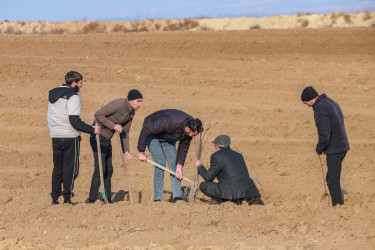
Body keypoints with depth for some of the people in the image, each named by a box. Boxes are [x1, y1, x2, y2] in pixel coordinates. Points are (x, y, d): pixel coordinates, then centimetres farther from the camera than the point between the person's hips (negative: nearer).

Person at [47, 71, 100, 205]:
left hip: (55, 137, 7)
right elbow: (75, 121, -19)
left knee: (57, 168, 12)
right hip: (70, 137, -7)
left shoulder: (53, 95, 14)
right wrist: (92, 130, -14)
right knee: (71, 168, -1)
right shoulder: (72, 97, -12)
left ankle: (55, 198, 11)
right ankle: (67, 198, -2)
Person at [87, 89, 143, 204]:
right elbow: (98, 114, -22)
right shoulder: (118, 104, -21)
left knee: (108, 169, 13)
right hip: (98, 136, -9)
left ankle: (107, 199, 23)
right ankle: (91, 200, -14)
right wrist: (113, 126, -23)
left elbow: (125, 132, 14)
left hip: (107, 139, 9)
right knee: (100, 168, -15)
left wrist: (126, 151, 8)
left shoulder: (131, 113, 7)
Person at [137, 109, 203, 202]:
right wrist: (141, 152, -28)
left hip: (167, 137, 7)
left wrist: (179, 166, -13)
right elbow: (146, 131, -35)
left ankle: (177, 196, -1)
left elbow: (184, 147, -6)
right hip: (151, 133, -6)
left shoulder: (190, 127, -21)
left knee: (174, 163, -3)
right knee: (160, 163, -16)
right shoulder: (170, 122, -43)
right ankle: (157, 199, -12)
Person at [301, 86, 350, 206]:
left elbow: (324, 134, -24)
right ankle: (339, 203, 20)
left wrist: (319, 149, -8)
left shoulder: (320, 109, -17)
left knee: (333, 180, -5)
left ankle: (337, 204, -4)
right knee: (331, 178, 17)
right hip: (342, 146, 10)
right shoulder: (332, 103, 13)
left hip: (334, 150, -10)